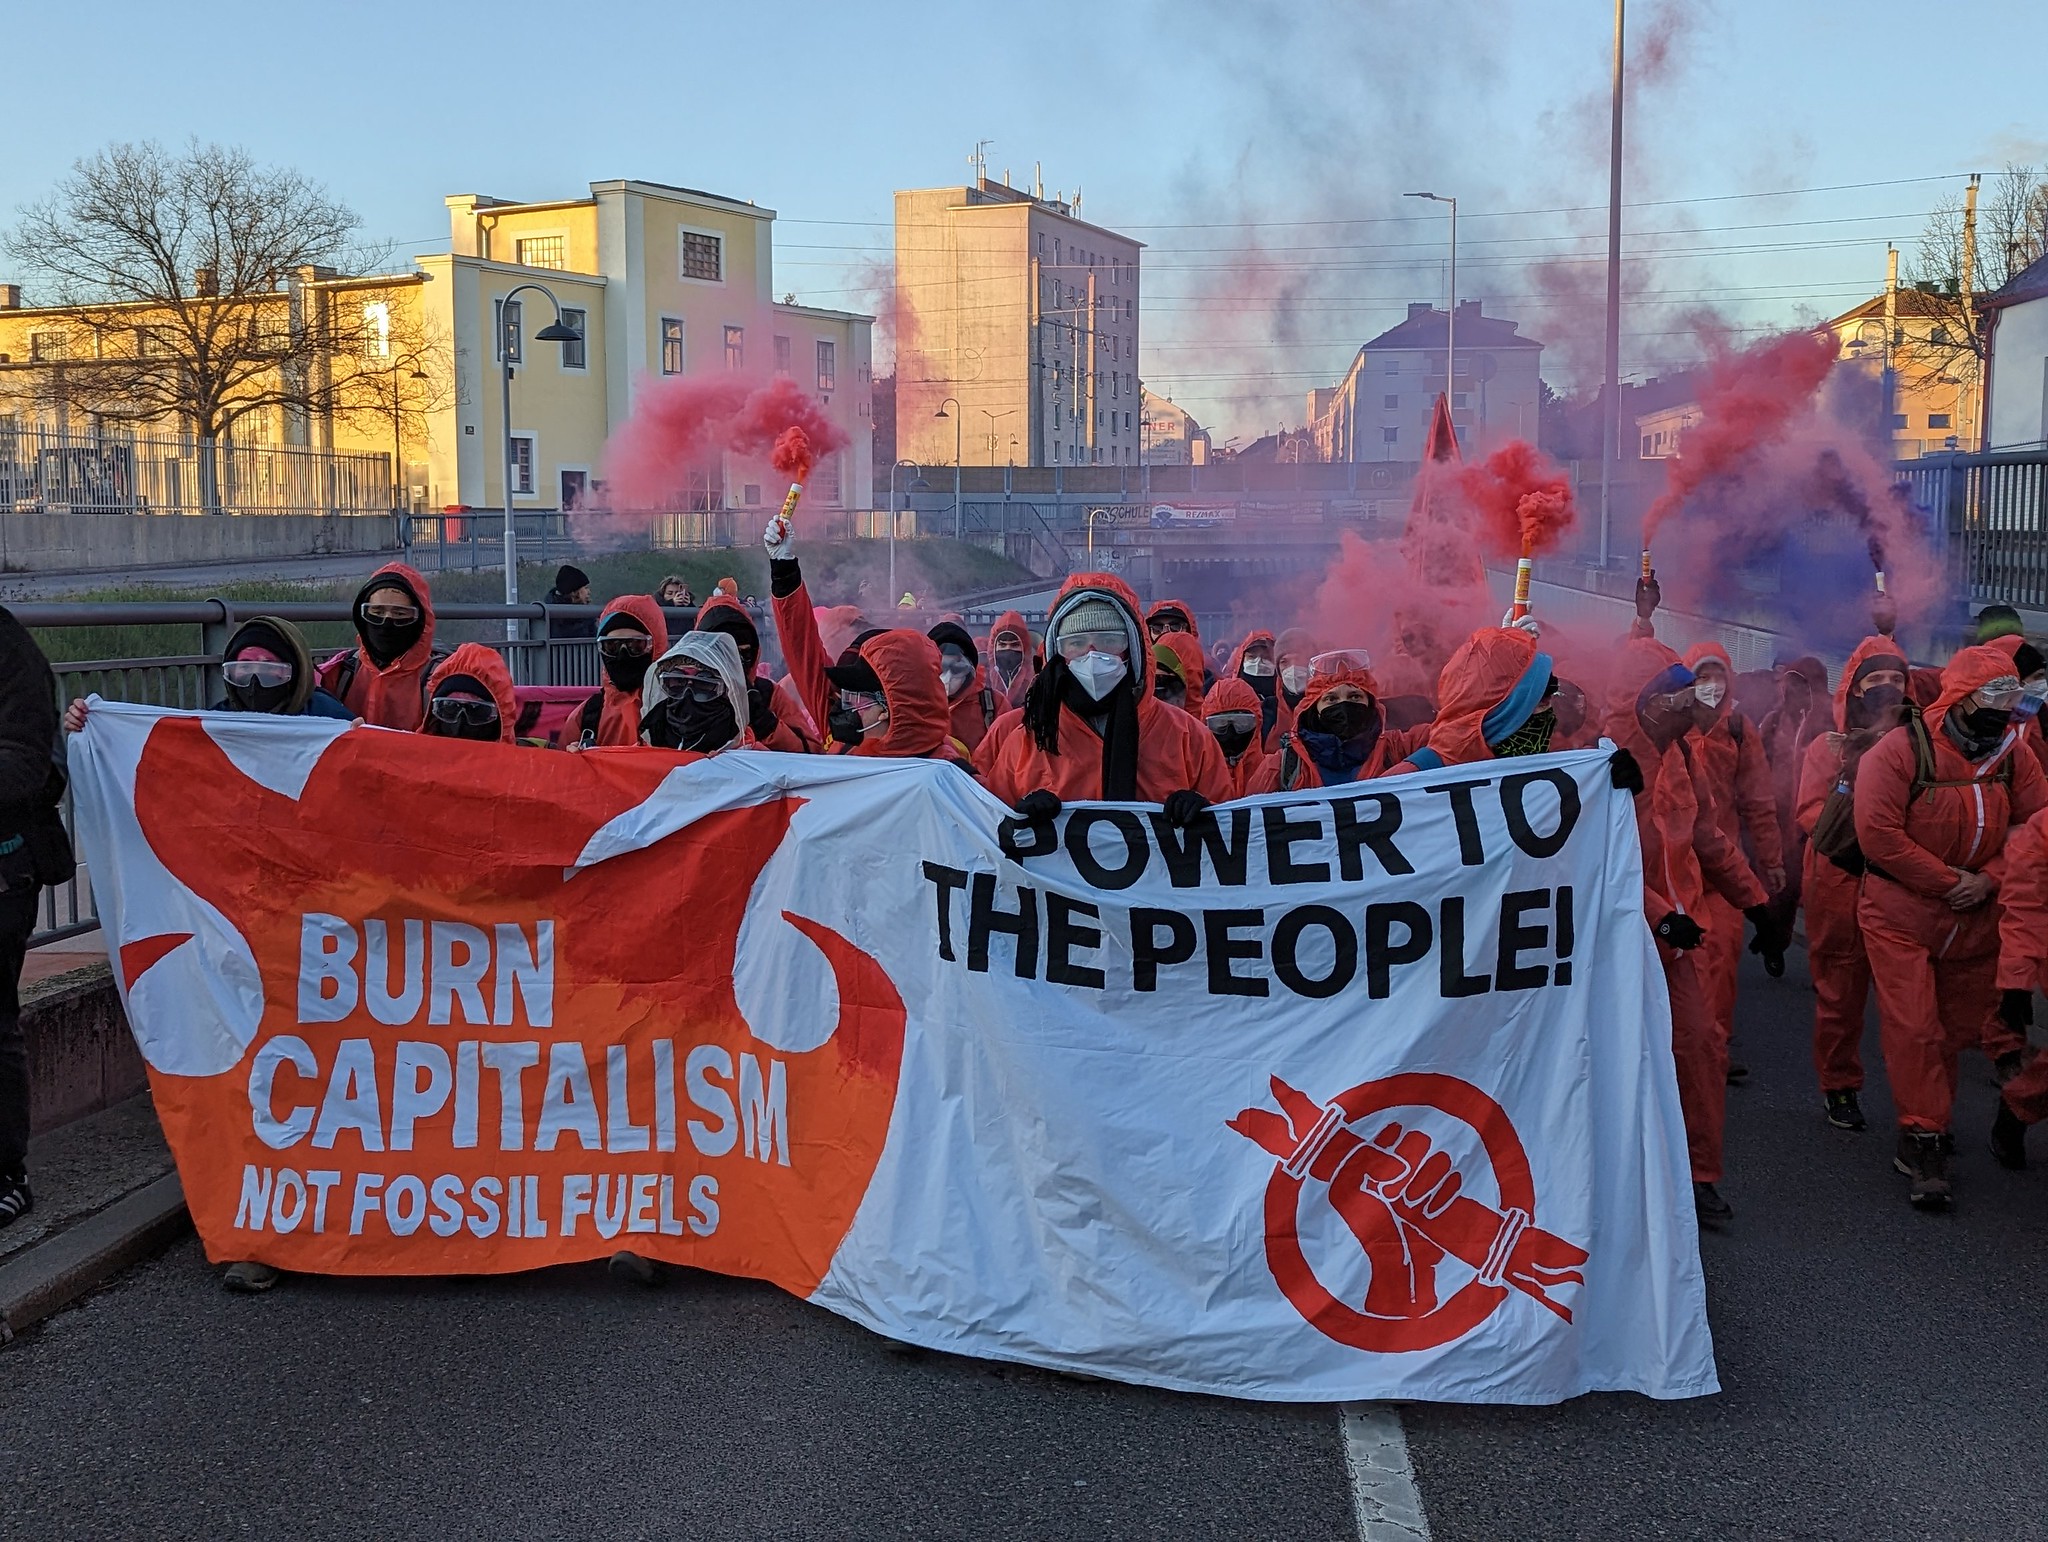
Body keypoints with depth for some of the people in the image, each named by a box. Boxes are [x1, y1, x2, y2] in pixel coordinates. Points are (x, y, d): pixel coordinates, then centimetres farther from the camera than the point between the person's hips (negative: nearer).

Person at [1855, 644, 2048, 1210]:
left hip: (1976, 920, 5)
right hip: (1901, 916, -5)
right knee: (1912, 1028, -9)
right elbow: (1878, 833, -21)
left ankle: (1929, 1125, 32)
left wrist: (1988, 878, -13)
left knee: (1958, 1026, 14)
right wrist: (1950, 881, -18)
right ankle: (1922, 1140, 0)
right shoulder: (1900, 750, -15)